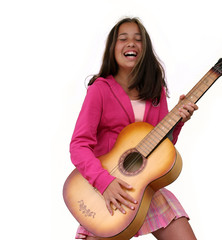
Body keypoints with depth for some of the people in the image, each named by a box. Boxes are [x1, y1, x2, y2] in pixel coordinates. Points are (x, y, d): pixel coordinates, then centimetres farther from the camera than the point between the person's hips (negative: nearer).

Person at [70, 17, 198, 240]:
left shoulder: (156, 90, 8)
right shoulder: (100, 88, -5)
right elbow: (79, 145, -13)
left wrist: (177, 122, -9)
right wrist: (105, 181, -26)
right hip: (104, 188, -3)